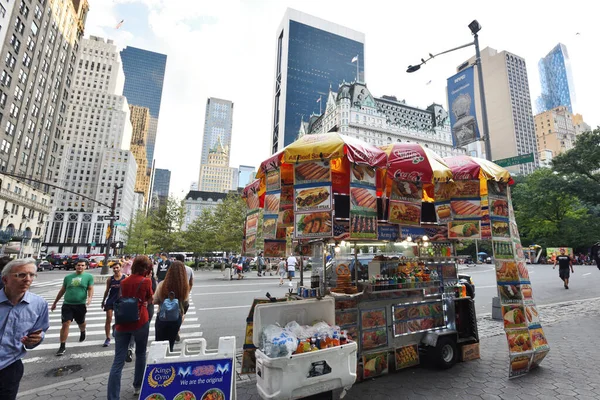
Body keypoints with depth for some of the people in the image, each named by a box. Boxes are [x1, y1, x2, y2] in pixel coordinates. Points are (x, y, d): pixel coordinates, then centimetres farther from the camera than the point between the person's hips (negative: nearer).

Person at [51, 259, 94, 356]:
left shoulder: (88, 277, 0)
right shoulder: (68, 277, 9)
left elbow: (90, 289, -6)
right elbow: (62, 290, 18)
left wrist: (89, 297, -25)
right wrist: (55, 303, 21)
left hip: (80, 305, -1)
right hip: (67, 304, 2)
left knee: (81, 323, 16)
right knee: (65, 324, -7)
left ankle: (82, 332, 49)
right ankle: (63, 346, 3)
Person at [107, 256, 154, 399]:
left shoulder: (124, 282, 9)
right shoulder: (146, 281, -7)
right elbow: (150, 300, 8)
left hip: (122, 323, 4)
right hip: (140, 322, -3)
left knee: (118, 361, 3)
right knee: (140, 355, 18)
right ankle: (138, 386, 32)